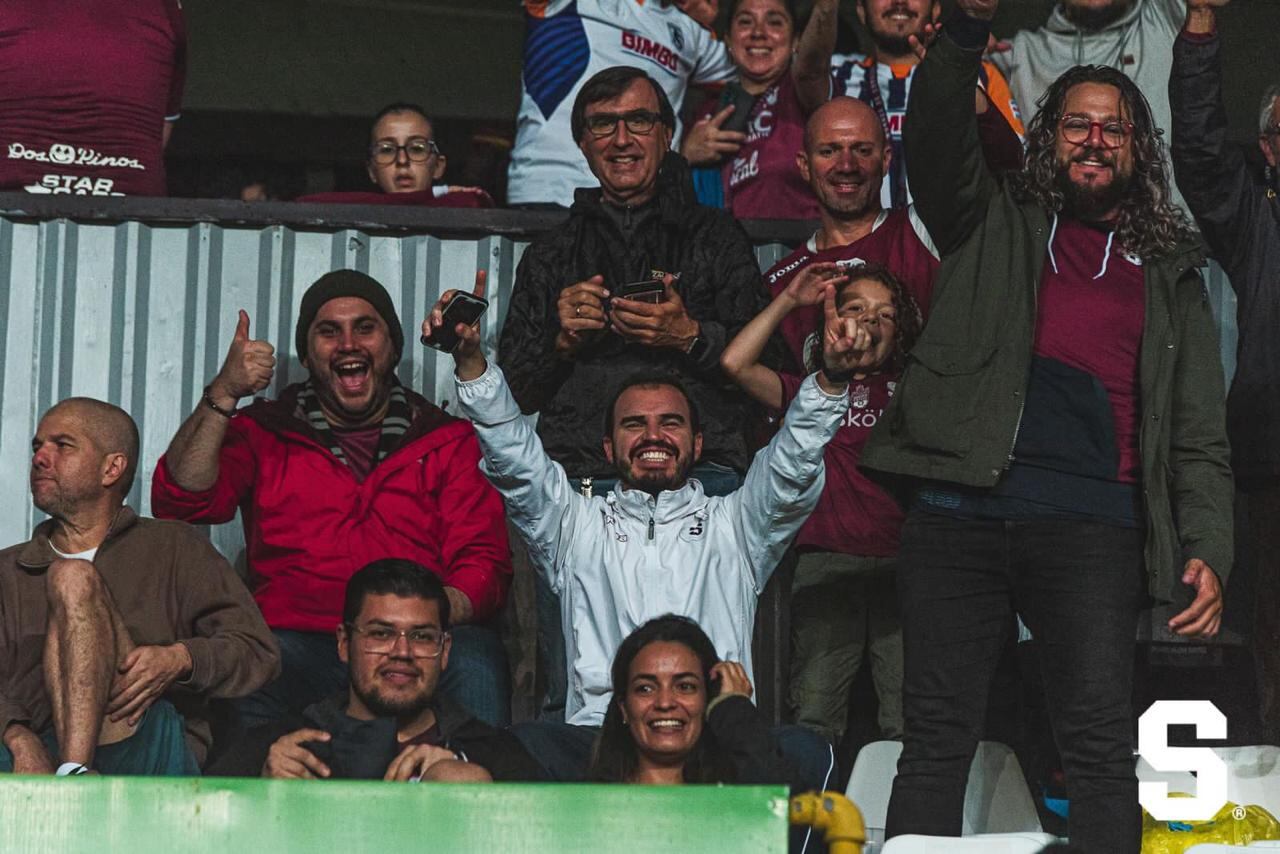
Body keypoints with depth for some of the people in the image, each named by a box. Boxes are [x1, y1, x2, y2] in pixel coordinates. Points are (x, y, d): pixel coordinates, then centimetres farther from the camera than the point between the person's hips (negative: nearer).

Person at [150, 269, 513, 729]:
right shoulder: (263, 433, 18)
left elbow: (484, 562, 7)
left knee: (475, 654, -33)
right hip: (297, 640, -1)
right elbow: (181, 503, 2)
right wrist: (223, 394, -10)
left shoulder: (449, 440, 18)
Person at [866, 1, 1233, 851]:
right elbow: (937, 136, -1)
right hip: (961, 503, 0)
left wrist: (1207, 551, 1)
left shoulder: (1168, 271, 20)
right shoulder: (996, 223, 18)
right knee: (937, 733, -4)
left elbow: (1198, 431, 15)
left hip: (1090, 518, 0)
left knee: (1101, 740, -11)